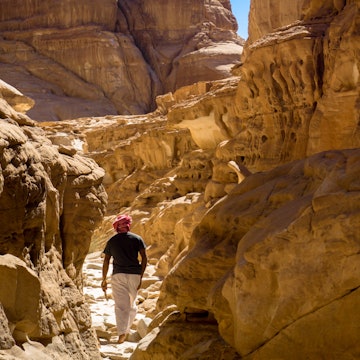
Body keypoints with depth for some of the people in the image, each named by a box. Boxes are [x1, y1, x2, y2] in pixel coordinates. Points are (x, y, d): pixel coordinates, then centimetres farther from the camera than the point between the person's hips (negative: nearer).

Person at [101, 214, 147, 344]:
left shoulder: (111, 241, 8)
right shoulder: (137, 238, 6)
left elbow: (106, 261, 7)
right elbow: (144, 258, -1)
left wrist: (104, 280, 13)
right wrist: (141, 277, 3)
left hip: (118, 275, -1)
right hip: (134, 274, 1)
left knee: (120, 305, -5)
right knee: (132, 303, 18)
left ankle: (122, 333, -17)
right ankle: (127, 328, 23)